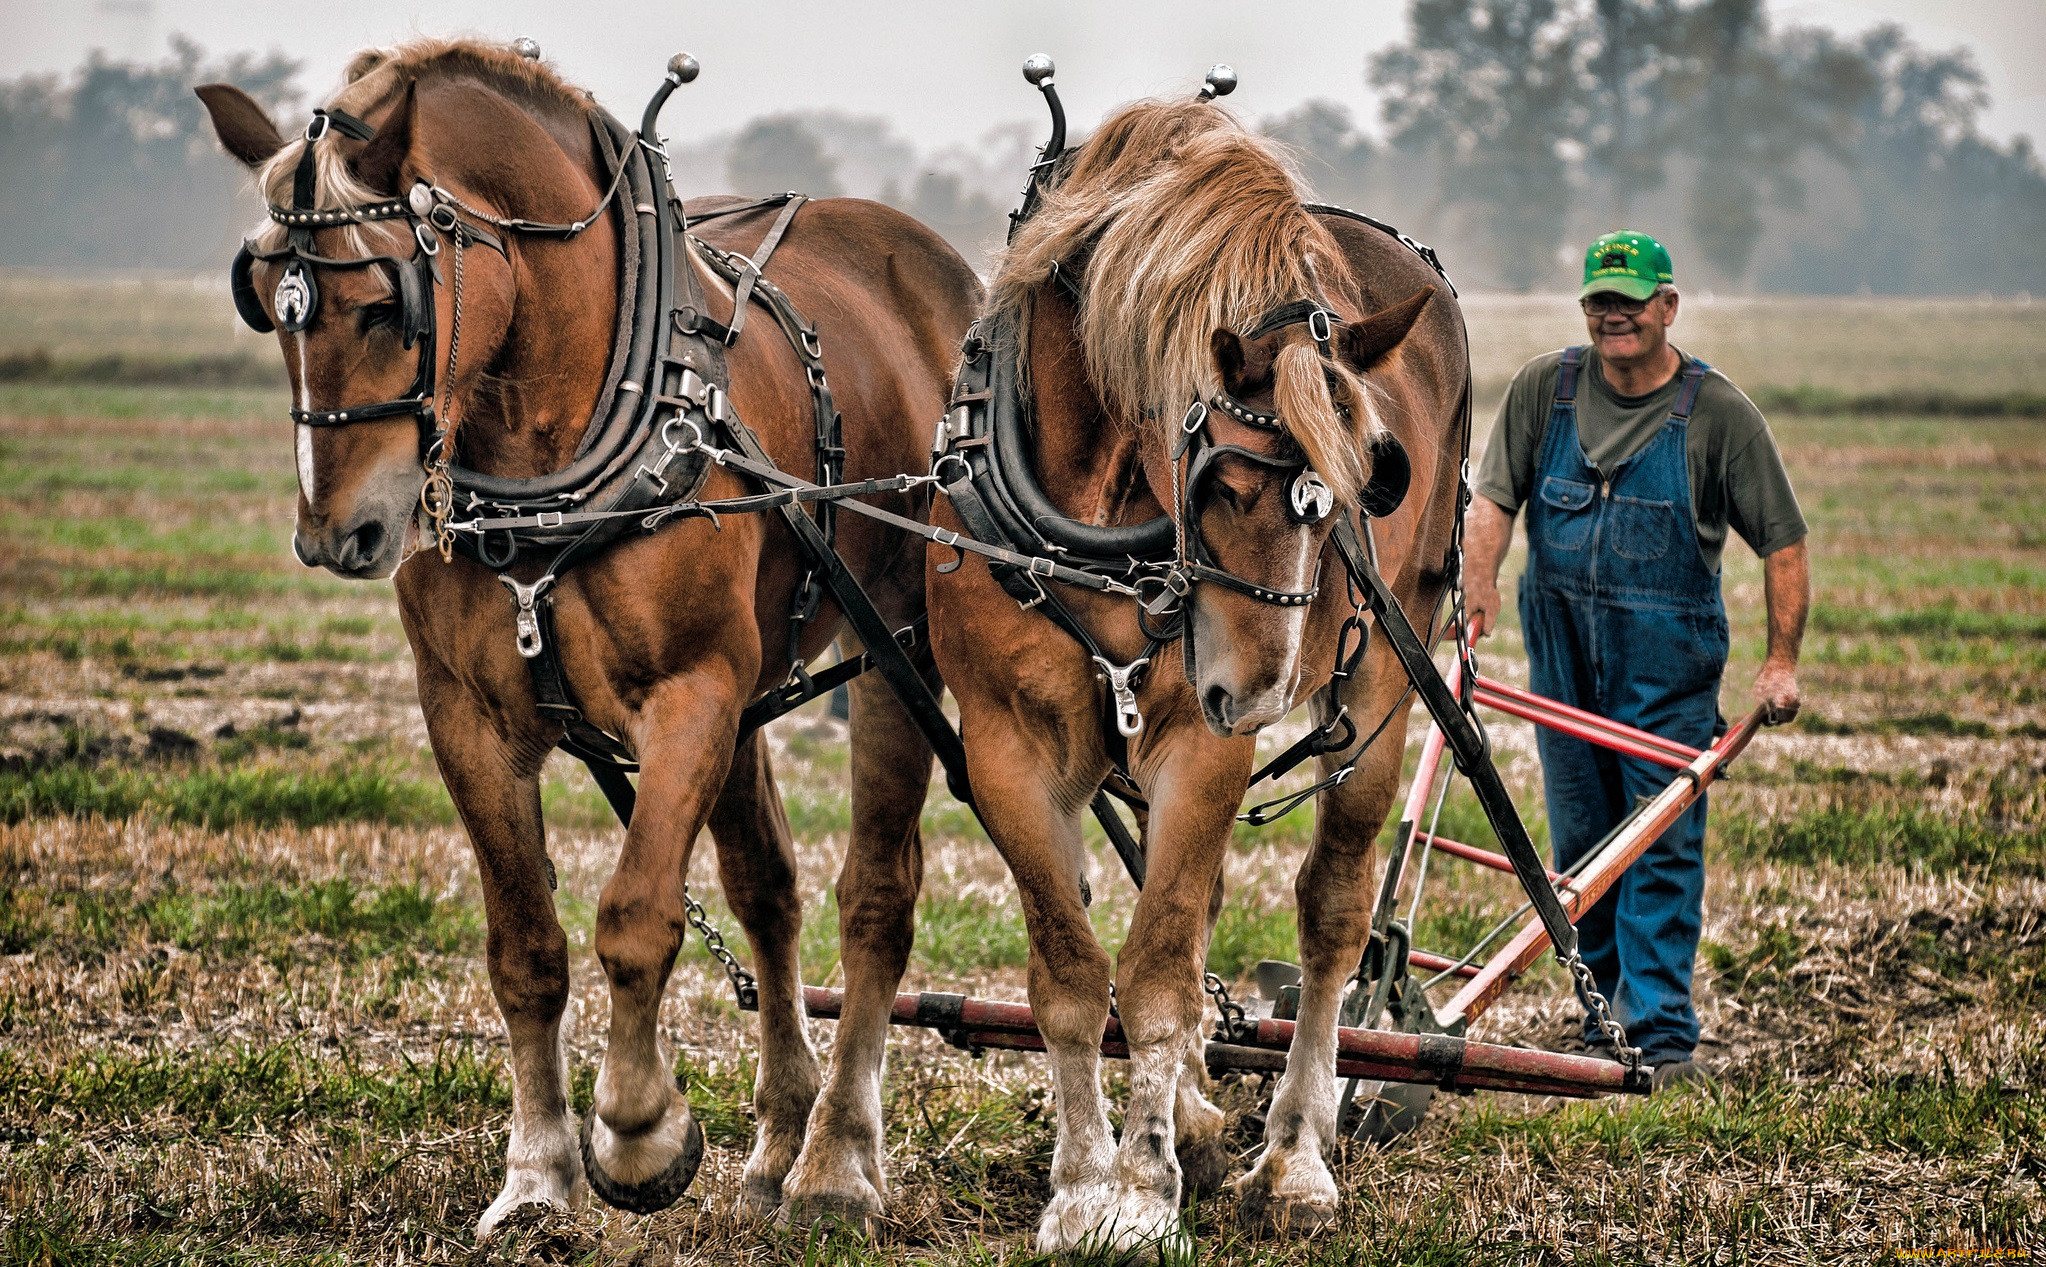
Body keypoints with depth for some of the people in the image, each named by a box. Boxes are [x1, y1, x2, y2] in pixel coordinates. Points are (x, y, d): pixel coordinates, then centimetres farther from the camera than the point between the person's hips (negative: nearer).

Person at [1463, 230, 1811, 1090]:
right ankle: (1607, 1019, 20)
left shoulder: (1718, 411, -3)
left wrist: (1782, 660, -7)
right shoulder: (1543, 390, 4)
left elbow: (1783, 541, -1)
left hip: (1669, 664, -3)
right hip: (1562, 654, 3)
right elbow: (1492, 497, 0)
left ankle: (1664, 1034, -7)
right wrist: (1482, 582, -19)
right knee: (1580, 843, 9)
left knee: (1664, 847, -7)